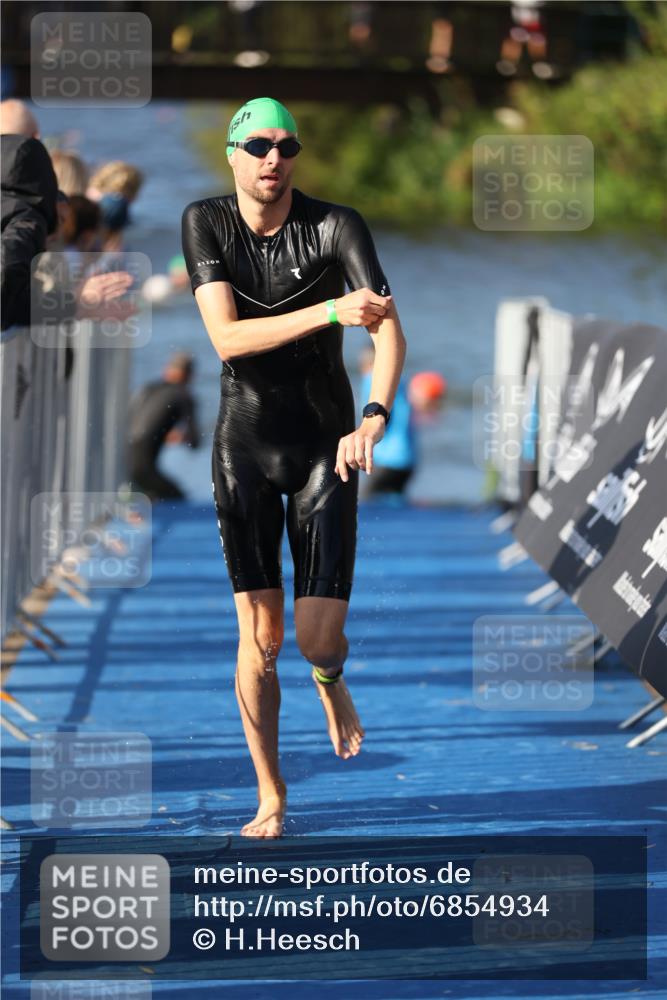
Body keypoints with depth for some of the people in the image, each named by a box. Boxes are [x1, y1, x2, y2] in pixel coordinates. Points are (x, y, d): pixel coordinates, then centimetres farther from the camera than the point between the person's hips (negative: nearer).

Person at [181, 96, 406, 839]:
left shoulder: (335, 226, -14)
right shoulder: (205, 222, -8)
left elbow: (389, 331, -24)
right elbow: (227, 337, -20)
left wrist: (374, 420, -42)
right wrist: (331, 311, -32)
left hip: (323, 447, -1)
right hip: (244, 446, 1)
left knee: (319, 640, -8)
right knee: (260, 635, -4)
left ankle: (331, 684, 32)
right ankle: (270, 797, 12)